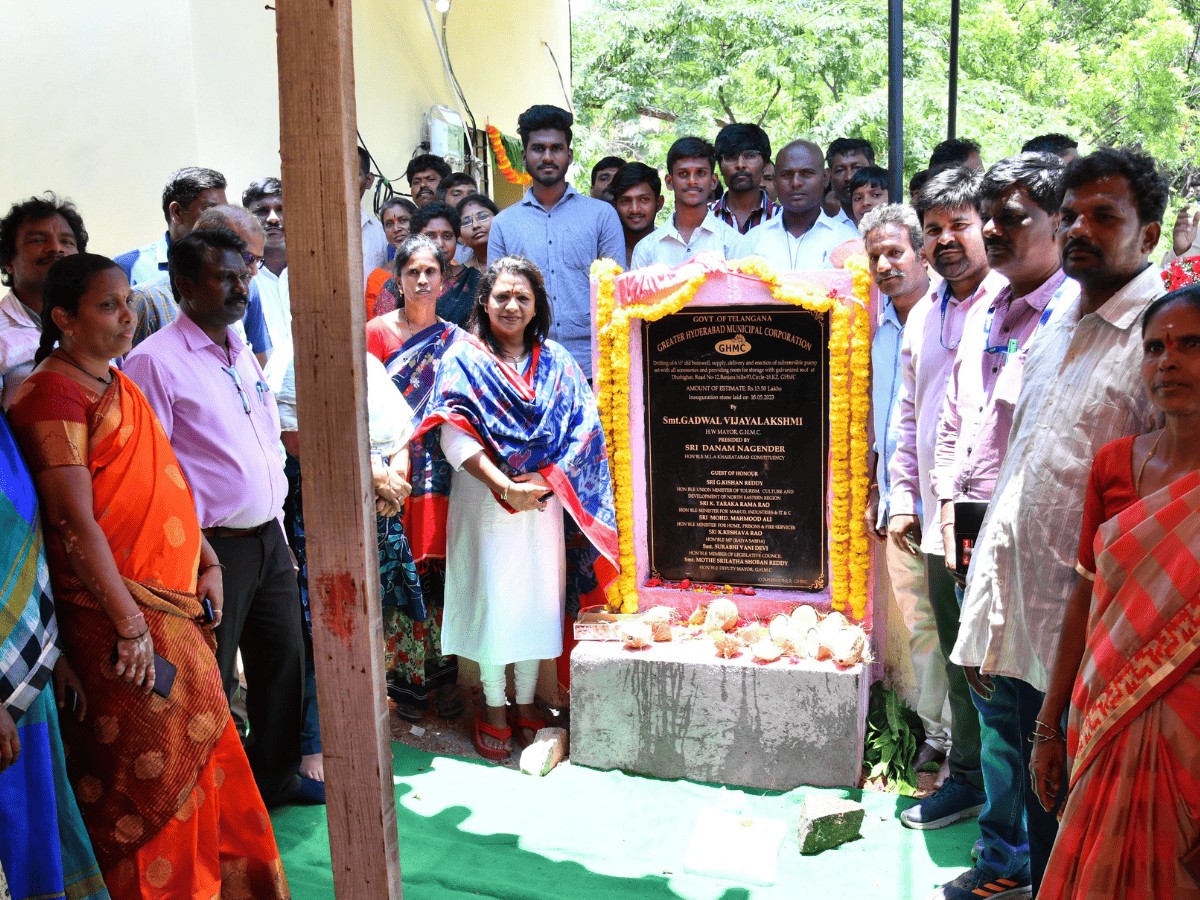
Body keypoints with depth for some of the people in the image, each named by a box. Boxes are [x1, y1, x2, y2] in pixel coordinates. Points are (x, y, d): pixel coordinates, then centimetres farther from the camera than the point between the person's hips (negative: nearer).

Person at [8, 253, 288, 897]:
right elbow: (77, 525, -20)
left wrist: (207, 563, 11)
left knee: (198, 758, 17)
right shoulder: (54, 396, -14)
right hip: (118, 619, -9)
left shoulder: (118, 385, 14)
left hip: (176, 606, 9)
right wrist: (130, 625, -20)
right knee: (148, 776, 3)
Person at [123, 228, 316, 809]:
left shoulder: (243, 354, 12)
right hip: (214, 548, -7)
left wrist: (278, 529, 17)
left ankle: (276, 778, 35)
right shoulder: (155, 360, -12)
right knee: (210, 679, 5)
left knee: (283, 661, 17)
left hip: (269, 537, 8)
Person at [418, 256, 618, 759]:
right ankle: (494, 708, 19)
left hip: (543, 501, 3)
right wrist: (503, 486, -21)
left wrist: (543, 480, -14)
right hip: (484, 499, -2)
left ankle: (526, 703, 25)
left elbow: (583, 430, -1)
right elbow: (454, 435, -12)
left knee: (536, 596, 8)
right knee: (490, 598, 2)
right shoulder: (463, 360, -2)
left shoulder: (555, 363, 6)